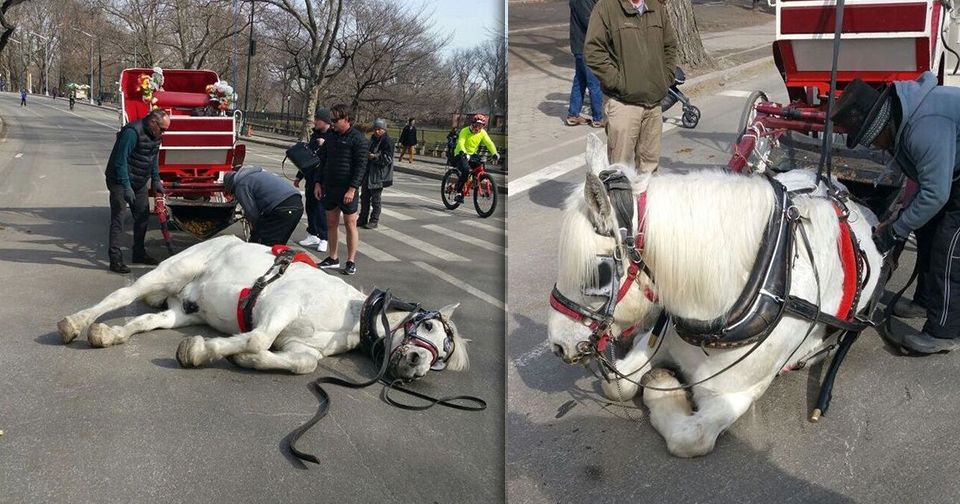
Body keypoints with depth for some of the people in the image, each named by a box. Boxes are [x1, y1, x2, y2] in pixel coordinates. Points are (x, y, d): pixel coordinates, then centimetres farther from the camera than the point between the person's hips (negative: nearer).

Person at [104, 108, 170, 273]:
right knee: (117, 220, -7)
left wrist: (156, 181, 13)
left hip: (139, 182, 9)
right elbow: (120, 160, -26)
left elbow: (154, 158, 18)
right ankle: (115, 260, -6)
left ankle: (139, 253, 28)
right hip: (120, 181, -9)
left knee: (143, 216, 14)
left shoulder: (154, 135, 4)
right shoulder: (132, 132, -24)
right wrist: (126, 187, -27)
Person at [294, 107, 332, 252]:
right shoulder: (315, 135, 13)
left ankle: (323, 238, 5)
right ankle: (312, 234, 25)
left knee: (321, 208, -5)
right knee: (310, 206, 13)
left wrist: (324, 145, -26)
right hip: (311, 177, 8)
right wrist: (299, 176, 24)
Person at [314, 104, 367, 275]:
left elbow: (361, 166, -14)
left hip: (347, 189, -7)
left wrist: (352, 189, -19)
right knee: (331, 223, 11)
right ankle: (333, 258, 20)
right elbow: (323, 161, 17)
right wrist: (318, 182, 9)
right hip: (329, 187, 7)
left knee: (350, 224, 1)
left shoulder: (358, 139, -10)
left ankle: (351, 261, 7)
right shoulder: (331, 137, 11)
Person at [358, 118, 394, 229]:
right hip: (368, 173, 8)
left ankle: (374, 221, 10)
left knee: (375, 199, 0)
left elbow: (388, 158, -17)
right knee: (364, 196, 13)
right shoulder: (373, 138, 13)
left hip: (379, 175, -8)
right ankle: (363, 219, 23)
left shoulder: (387, 141, -11)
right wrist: (366, 154, 8)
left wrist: (374, 157, -26)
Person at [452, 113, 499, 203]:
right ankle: (459, 193, -19)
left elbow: (489, 143, -11)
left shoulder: (482, 133, -2)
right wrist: (464, 153, -51)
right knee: (465, 170, -29)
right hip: (461, 154, -6)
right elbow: (460, 143, -32)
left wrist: (494, 153, -27)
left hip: (472, 155, 6)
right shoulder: (465, 131, -17)